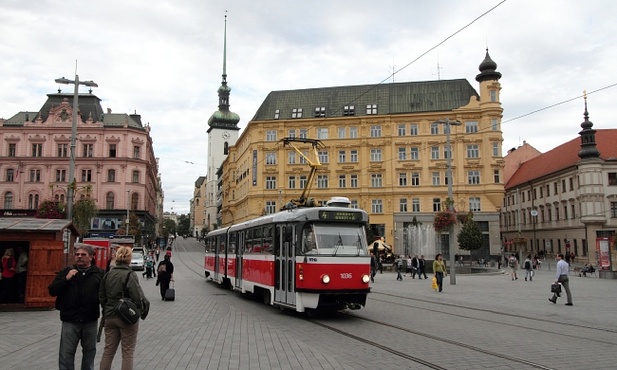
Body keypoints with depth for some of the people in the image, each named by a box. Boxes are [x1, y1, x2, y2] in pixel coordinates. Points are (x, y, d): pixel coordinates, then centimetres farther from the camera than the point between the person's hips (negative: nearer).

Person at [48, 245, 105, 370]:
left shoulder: (99, 273, 0)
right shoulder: (66, 271, 2)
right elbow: (52, 291, -2)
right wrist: (66, 279, -16)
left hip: (90, 320, 1)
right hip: (70, 320, -1)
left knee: (89, 351, 17)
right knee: (66, 354, 3)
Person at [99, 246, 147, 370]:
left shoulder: (108, 274, 3)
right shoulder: (130, 275, -16)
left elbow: (101, 297, 9)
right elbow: (137, 298, -20)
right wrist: (141, 309, -1)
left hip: (110, 317, 6)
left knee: (108, 351, 14)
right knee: (128, 352, 6)